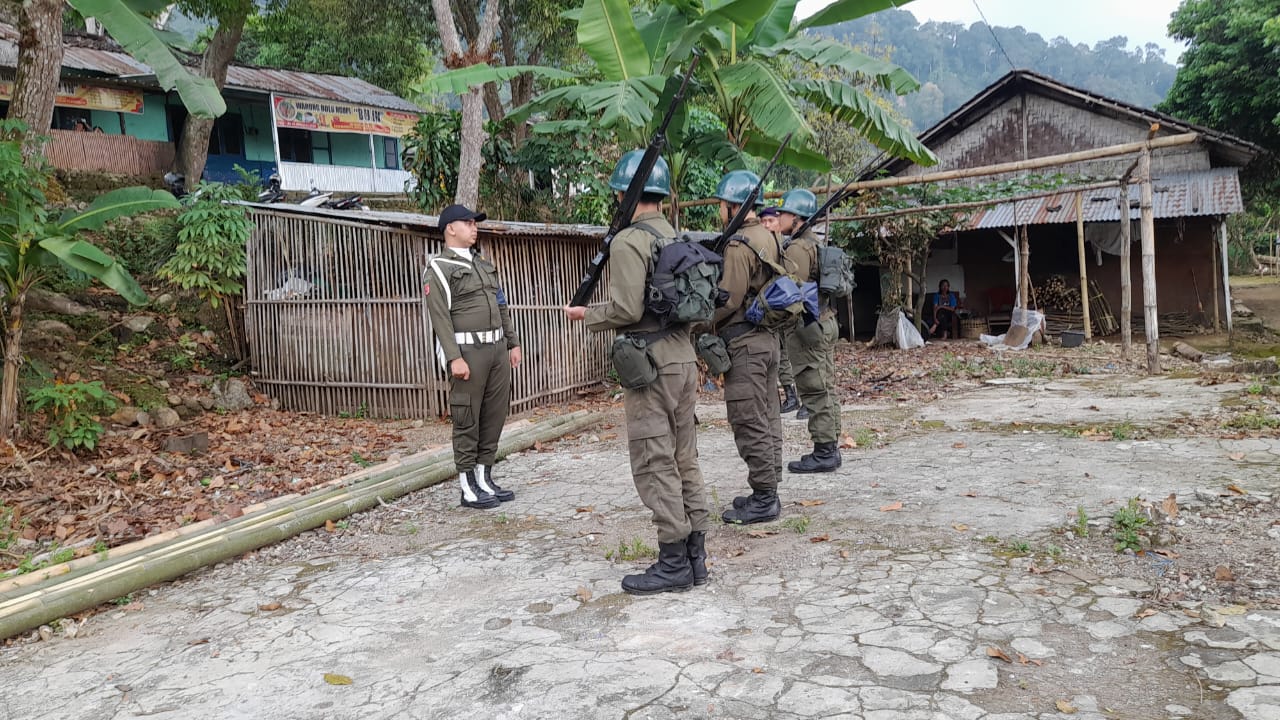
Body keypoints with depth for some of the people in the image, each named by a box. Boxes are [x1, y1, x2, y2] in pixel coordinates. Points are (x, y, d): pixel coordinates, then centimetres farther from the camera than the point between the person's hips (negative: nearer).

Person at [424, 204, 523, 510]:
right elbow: (440, 317, -12)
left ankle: (485, 477, 19)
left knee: (496, 415, 9)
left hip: (498, 347, 7)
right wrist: (454, 358, -20)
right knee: (467, 419, -2)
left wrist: (513, 342, 16)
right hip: (468, 350, -7)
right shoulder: (438, 269, -4)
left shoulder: (483, 262, 19)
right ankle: (468, 488, 5)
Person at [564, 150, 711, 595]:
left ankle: (673, 563, 3)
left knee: (655, 465, -2)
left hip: (651, 362, -8)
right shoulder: (678, 238, 13)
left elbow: (627, 309, -18)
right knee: (684, 459, 12)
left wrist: (587, 316, -2)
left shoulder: (629, 241, -12)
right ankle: (695, 556, 19)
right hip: (684, 357, 9)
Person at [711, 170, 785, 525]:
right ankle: (768, 492, 22)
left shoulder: (739, 245, -17)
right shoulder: (769, 238, 13)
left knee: (749, 423, -4)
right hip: (768, 336, 10)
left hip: (743, 342, -10)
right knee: (768, 417, 13)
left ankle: (762, 500, 1)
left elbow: (728, 300, -20)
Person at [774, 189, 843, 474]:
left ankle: (823, 453, -4)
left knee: (815, 391, -7)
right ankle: (829, 449, 19)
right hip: (826, 322, 10)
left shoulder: (797, 248, -14)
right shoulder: (817, 244, 18)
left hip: (807, 327, -10)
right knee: (826, 389, 12)